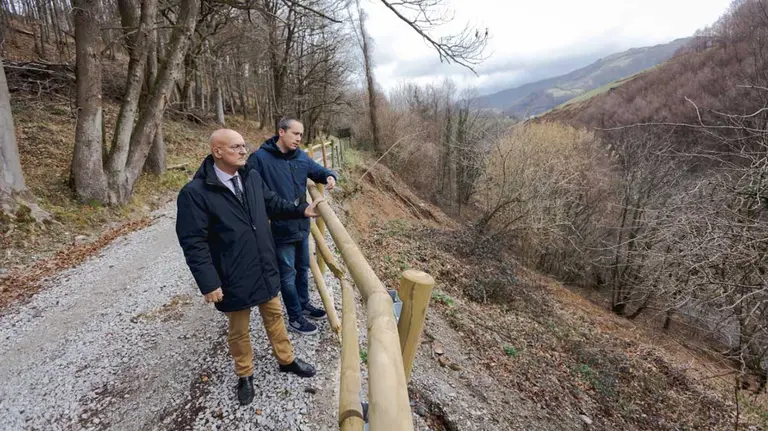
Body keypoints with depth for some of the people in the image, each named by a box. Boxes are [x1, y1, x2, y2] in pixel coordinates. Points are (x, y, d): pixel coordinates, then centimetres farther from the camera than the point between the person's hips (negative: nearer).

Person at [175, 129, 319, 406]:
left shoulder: (252, 177, -1)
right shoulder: (195, 192, -19)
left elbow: (273, 204, 11)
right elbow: (193, 243, -18)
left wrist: (302, 210, -4)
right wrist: (209, 283, -19)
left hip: (265, 268, 5)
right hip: (234, 277, -5)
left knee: (274, 315, 22)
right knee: (238, 329, 17)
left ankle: (287, 360, 44)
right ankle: (244, 375, 42)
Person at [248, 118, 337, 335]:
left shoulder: (301, 156, 2)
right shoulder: (260, 158, -16)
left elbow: (318, 171, 14)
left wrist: (329, 177, -10)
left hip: (302, 225, 7)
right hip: (280, 229, -6)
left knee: (303, 268, 21)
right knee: (288, 274, 8)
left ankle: (304, 304, 42)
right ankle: (295, 318, 25)